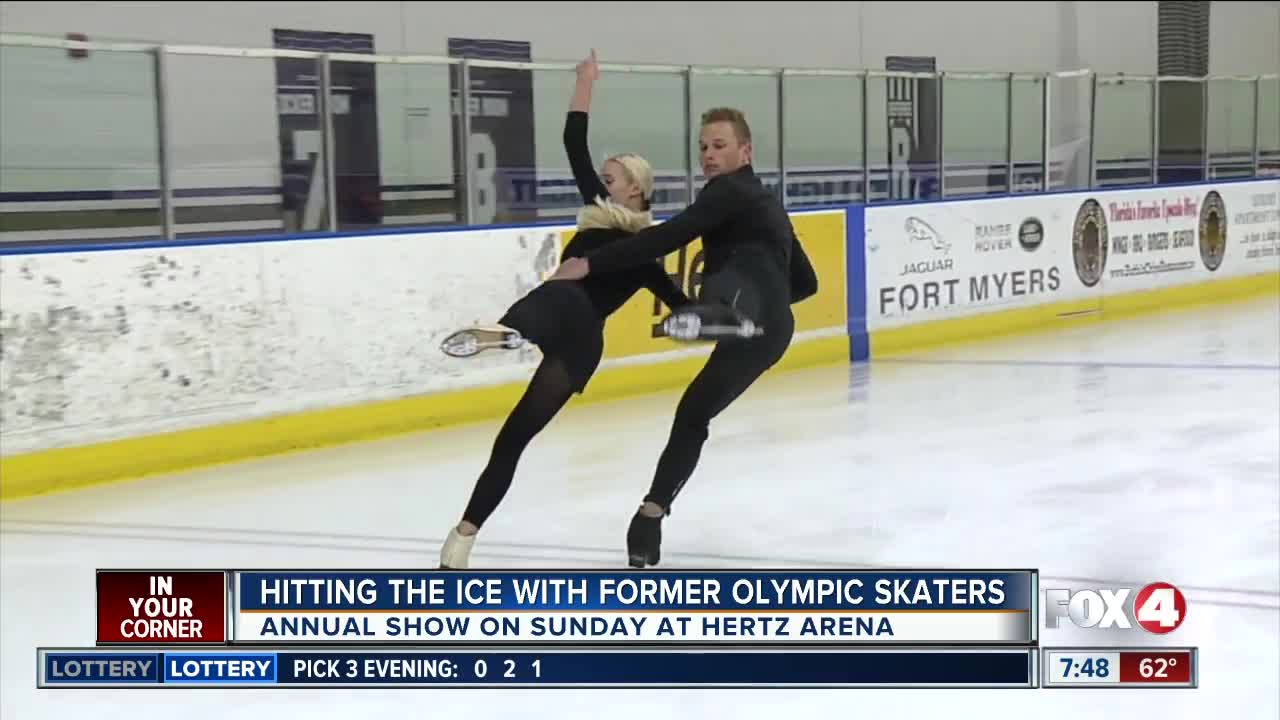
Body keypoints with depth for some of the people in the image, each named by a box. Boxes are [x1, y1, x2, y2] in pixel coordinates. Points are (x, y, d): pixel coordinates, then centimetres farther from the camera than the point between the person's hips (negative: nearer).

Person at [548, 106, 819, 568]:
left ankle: (726, 312, -82)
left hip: (745, 291, -10)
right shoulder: (766, 203, 39)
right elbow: (806, 281, 43)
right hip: (769, 330, 10)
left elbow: (668, 238, -6)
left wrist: (591, 264, -7)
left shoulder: (730, 191, 10)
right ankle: (652, 515, 19)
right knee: (693, 415, 17)